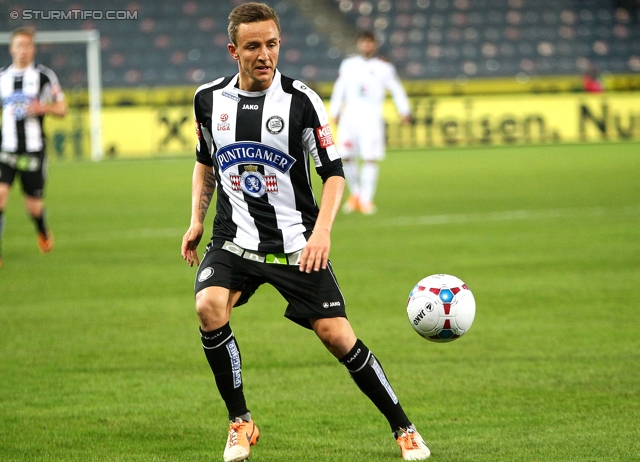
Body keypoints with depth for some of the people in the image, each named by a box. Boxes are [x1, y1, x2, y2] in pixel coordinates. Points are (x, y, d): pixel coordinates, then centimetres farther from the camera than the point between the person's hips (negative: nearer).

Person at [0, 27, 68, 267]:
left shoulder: (44, 76, 0)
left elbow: (62, 109, 4)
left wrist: (43, 107, -15)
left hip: (33, 151, -1)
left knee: (33, 205, 6)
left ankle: (43, 230, 42)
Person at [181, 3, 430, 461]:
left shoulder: (301, 100, -9)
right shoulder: (209, 99, 1)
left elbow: (333, 171, -6)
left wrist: (322, 230, -19)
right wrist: (196, 219, 9)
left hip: (295, 243, -2)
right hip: (234, 239, 2)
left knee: (337, 334, -8)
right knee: (209, 308, -25)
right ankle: (241, 423, -8)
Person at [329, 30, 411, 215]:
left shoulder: (384, 67, 3)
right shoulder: (347, 65, 11)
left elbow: (396, 89, 6)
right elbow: (339, 89, 18)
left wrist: (404, 111, -1)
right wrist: (334, 112, 17)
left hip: (372, 118, -3)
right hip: (349, 116, 3)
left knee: (370, 158, -10)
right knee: (346, 157, 0)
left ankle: (366, 200, -6)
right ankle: (355, 194, 19)